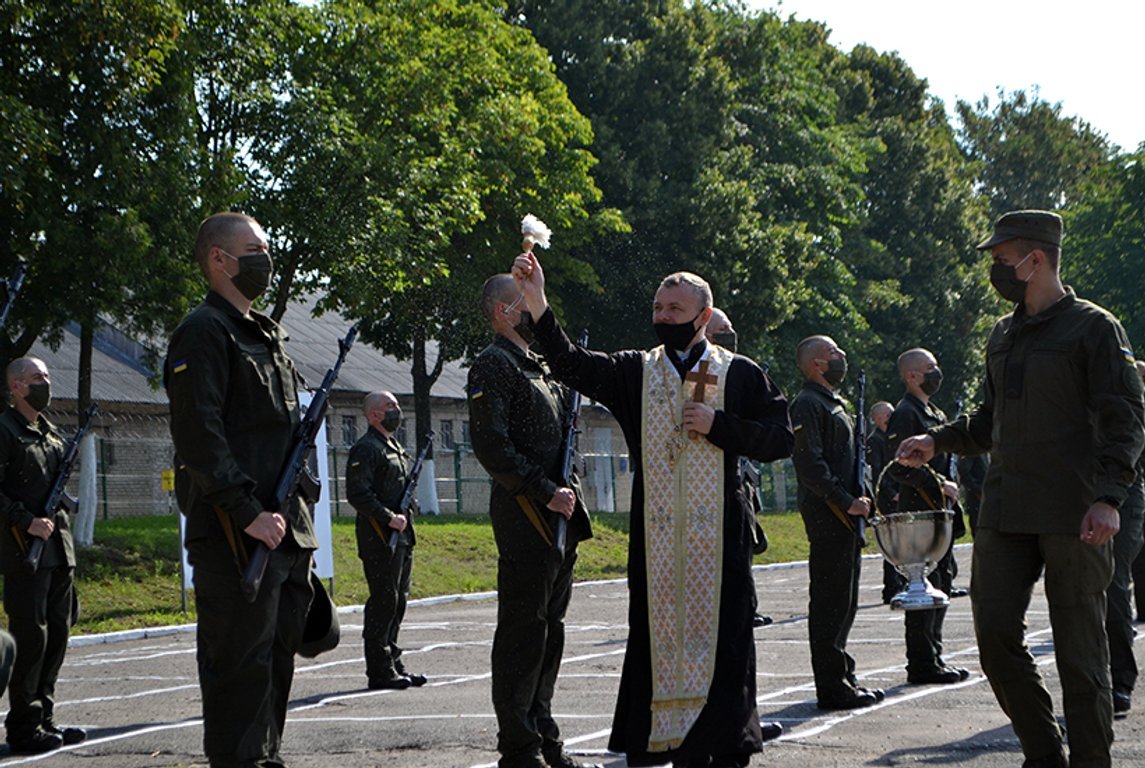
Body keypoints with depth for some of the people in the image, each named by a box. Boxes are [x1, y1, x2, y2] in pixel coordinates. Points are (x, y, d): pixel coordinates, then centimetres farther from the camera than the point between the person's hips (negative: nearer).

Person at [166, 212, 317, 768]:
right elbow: (199, 434, -18)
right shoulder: (204, 331, -9)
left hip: (285, 531, 9)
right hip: (237, 537, -9)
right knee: (241, 663, -7)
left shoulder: (265, 335, 21)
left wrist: (296, 516, 16)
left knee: (277, 654, 14)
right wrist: (248, 512, -22)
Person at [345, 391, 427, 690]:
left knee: (398, 601, 12)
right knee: (383, 603, -8)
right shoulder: (366, 449, -11)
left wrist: (405, 517, 12)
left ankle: (393, 664, 18)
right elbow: (357, 494, -19)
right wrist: (389, 518, -21)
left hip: (401, 536, 10)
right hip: (380, 539, -10)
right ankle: (380, 671, -6)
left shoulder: (396, 448, 20)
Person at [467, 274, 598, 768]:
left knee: (549, 630, 12)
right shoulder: (493, 365, -8)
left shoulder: (538, 366, 20)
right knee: (523, 631, -7)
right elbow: (491, 446, -18)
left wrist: (567, 496, 12)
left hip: (559, 519, 9)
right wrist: (546, 492, -19)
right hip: (525, 519, -9)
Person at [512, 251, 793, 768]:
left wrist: (718, 426, -10)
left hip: (719, 536, -2)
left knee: (720, 639, -3)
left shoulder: (739, 374, 7)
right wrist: (537, 305, -17)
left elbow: (779, 438, 2)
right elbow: (573, 366, -4)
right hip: (656, 538, 2)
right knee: (659, 638, 1)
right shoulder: (635, 372, 11)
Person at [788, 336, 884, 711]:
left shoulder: (834, 403, 21)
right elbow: (809, 463, -21)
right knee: (831, 601, -8)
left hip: (844, 516, 10)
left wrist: (858, 499, 14)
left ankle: (843, 676, 22)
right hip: (827, 516, -10)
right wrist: (846, 501, -20)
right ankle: (832, 686, -6)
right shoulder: (808, 404, -12)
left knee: (844, 600, 14)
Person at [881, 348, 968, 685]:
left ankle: (933, 655, 20)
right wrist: (938, 485, -18)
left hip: (940, 510, 10)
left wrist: (949, 494, 19)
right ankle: (922, 663, -6)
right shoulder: (905, 414, -11)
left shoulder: (936, 414, 20)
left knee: (942, 579, 13)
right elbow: (899, 467, -19)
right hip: (919, 511, -10)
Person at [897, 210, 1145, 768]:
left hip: (1074, 517, -6)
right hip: (1005, 512, 6)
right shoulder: (1002, 336, 18)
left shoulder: (1094, 329, -2)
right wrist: (937, 441, 12)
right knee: (995, 632, -1)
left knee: (1078, 648, -3)